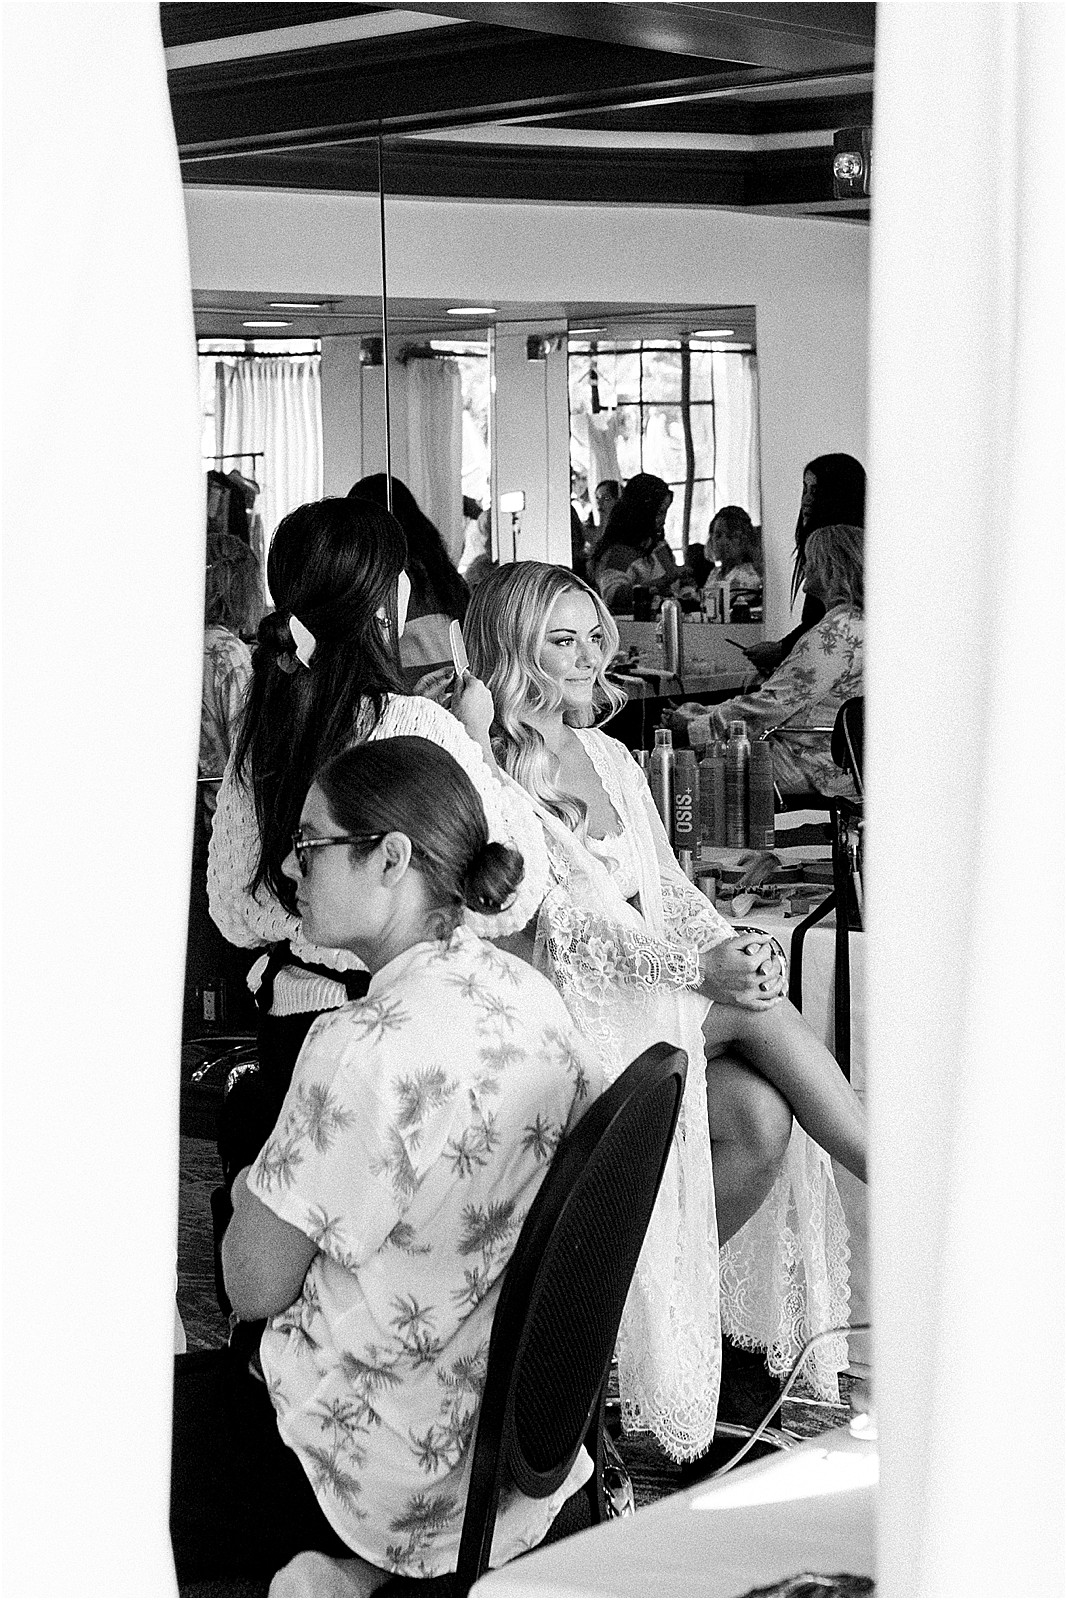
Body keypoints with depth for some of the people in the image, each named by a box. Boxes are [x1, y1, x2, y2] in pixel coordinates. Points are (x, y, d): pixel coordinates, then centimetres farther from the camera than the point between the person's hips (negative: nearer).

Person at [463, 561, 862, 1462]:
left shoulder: (612, 760, 18)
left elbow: (669, 888, 15)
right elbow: (560, 925, -15)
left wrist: (732, 949, -8)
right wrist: (700, 970, -24)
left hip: (664, 991, 7)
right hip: (566, 1008, -7)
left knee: (763, 1118, -20)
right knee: (760, 1016, -26)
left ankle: (677, 1301, -5)